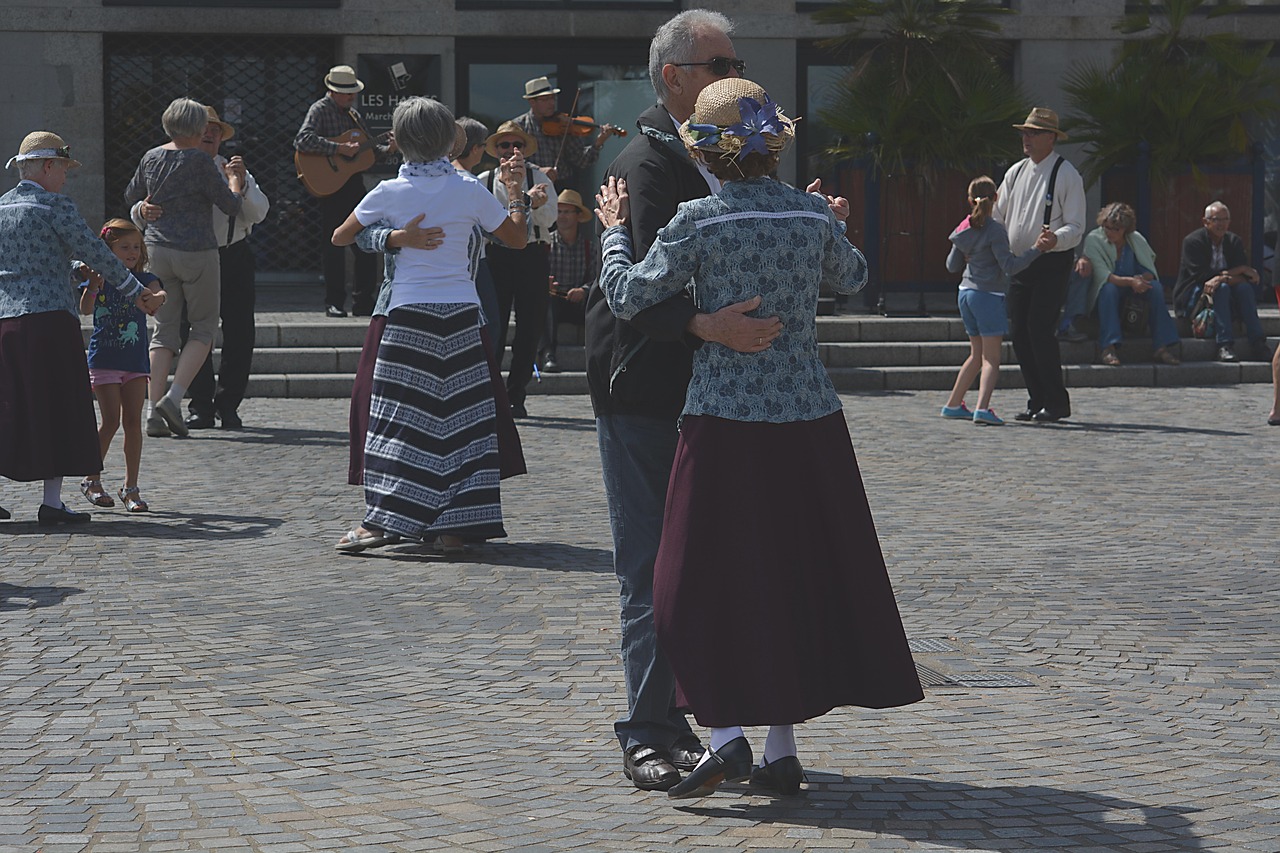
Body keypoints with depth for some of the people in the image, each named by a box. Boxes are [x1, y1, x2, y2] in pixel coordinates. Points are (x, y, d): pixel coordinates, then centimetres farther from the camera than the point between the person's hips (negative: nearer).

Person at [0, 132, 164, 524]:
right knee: (55, 410, -1)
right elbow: (96, 254, -7)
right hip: (48, 319, -6)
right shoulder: (56, 206, -7)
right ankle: (52, 502, -3)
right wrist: (138, 293, 1)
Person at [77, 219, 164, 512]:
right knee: (111, 421, -5)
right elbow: (86, 309, -18)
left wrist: (153, 298, -39)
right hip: (104, 359, -2)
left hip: (136, 359, 2)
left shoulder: (143, 279, 4)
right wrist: (93, 285, -37)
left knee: (133, 422, 1)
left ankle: (130, 487, 7)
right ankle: (92, 479, 12)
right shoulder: (99, 277, -2)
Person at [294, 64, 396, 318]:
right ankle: (334, 303, 2)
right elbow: (303, 140, -22)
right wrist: (340, 148, -25)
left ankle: (363, 302, 12)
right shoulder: (320, 110, -5)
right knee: (334, 245, -3)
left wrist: (387, 150, 3)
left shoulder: (353, 115, 18)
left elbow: (370, 150, 23)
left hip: (355, 183, 7)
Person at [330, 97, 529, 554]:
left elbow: (340, 238, 10)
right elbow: (517, 238, 10)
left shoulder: (389, 193, -2)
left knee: (398, 419, 1)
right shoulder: (470, 190, 0)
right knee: (457, 416, 4)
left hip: (408, 314, -1)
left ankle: (378, 521, -5)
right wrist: (515, 189, 20)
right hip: (461, 314, 1)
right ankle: (452, 526, 3)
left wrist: (381, 232, 29)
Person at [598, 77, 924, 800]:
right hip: (810, 421, 4)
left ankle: (724, 733, -8)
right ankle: (784, 748, 14)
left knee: (710, 583, 5)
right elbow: (853, 278, 20)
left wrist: (614, 229, 9)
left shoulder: (699, 222, -10)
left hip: (726, 422, -3)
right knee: (801, 577, 11)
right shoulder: (814, 214, 2)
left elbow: (627, 295, -7)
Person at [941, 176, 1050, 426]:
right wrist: (1035, 249, -18)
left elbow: (952, 266, 15)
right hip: (988, 295, -7)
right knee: (991, 358, -8)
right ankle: (983, 408, -22)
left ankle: (953, 405, 22)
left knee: (977, 355, 19)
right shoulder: (995, 230, -13)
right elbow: (1010, 266, -17)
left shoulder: (964, 230, 8)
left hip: (966, 292, 7)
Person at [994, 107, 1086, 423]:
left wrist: (1055, 240, -30)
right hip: (1017, 264, 6)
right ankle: (1037, 401, 15)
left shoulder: (1066, 175, -6)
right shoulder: (1015, 172, 13)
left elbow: (1076, 227, -10)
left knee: (1040, 331, -13)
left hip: (1050, 265, -6)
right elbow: (997, 216, 17)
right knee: (1019, 333, 5)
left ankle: (1056, 403, -3)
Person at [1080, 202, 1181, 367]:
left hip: (1132, 287, 4)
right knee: (1109, 289, -37)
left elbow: (1150, 272, -1)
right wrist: (1130, 281, -35)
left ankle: (1163, 347, -27)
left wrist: (1140, 279, -25)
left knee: (1156, 288, -24)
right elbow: (1102, 275, -22)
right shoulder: (1093, 240, -11)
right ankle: (1109, 349, -47)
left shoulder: (1136, 239, 0)